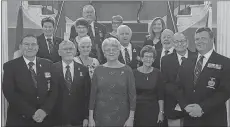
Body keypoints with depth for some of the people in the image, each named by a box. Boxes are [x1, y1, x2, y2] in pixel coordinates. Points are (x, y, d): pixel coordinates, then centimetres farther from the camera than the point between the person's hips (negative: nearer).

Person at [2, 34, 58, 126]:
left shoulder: (48, 65, 3)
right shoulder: (10, 66, -4)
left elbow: (54, 90, 0)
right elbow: (10, 93, -12)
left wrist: (44, 110, -15)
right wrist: (32, 113, -17)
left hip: (44, 118, 2)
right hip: (19, 120, -2)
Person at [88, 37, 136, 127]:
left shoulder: (127, 70, -3)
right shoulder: (98, 70, 1)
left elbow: (132, 95, -3)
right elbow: (92, 94, 2)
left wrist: (131, 118, -7)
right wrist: (90, 118, -1)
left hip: (121, 117, -1)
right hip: (101, 117, 1)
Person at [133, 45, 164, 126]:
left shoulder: (157, 73, -1)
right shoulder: (134, 73, -4)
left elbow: (160, 95, 1)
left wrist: (161, 112, -3)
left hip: (152, 110, 1)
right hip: (137, 110, 0)